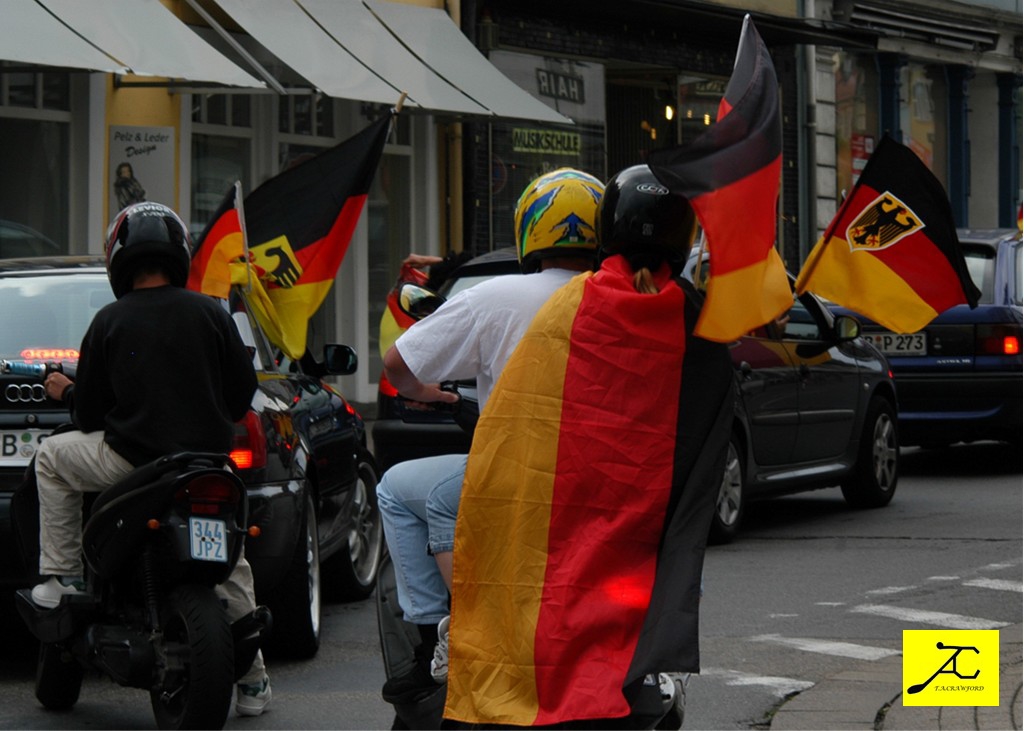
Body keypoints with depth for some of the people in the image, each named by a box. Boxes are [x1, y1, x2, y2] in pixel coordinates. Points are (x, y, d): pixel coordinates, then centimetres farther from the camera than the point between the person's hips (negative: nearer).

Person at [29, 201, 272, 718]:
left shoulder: (109, 322, -2)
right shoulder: (210, 313, 2)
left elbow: (89, 416, 2)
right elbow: (242, 396, 6)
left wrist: (67, 393, 24)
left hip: (133, 457, -2)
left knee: (52, 458, 24)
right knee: (231, 567, 21)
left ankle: (61, 576, 18)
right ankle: (252, 681, 20)